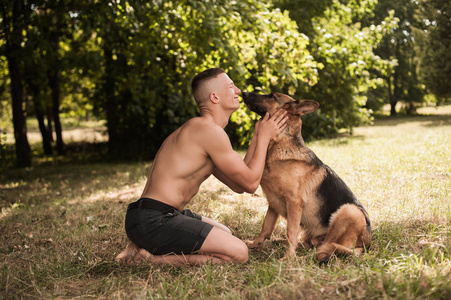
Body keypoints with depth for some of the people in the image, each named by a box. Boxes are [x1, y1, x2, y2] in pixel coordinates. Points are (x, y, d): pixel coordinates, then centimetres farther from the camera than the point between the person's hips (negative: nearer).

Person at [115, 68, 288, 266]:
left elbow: (238, 186, 17)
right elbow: (250, 184, -9)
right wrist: (264, 138, 3)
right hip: (154, 220, -11)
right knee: (238, 252, -13)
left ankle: (144, 246, 13)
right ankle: (149, 258, -8)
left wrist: (257, 136, 18)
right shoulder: (210, 131, -13)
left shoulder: (197, 130, 19)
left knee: (225, 233, 28)